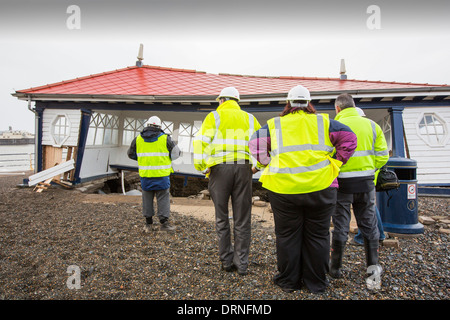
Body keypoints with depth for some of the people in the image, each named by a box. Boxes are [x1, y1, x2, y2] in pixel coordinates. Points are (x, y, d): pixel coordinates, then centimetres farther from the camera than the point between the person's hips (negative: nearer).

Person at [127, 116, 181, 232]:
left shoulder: (138, 139, 3)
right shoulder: (165, 139, -4)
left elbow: (131, 154, 15)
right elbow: (176, 153, 4)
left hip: (145, 175, 3)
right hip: (162, 175, -2)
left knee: (147, 198, 13)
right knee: (163, 198, 5)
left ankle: (148, 224, 19)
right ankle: (164, 223, 7)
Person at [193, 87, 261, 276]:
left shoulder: (214, 116, 7)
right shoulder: (249, 119, 15)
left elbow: (201, 141, -6)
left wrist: (201, 167, 1)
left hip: (220, 168, -2)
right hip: (244, 168, 2)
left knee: (222, 217, 11)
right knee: (242, 219, 8)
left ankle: (226, 260, 18)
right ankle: (242, 264, 15)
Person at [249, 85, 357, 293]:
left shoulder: (275, 125, 9)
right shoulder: (323, 122, 10)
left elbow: (255, 143, 2)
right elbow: (349, 137, 5)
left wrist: (267, 165, 8)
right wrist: (335, 162, 8)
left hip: (283, 188, 0)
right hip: (320, 187, 1)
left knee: (287, 235, 12)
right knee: (317, 235, 14)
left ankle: (288, 281, 25)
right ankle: (317, 283, 26)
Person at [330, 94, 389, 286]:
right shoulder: (372, 125, 5)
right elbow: (382, 155, 5)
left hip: (342, 183, -3)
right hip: (366, 183, 4)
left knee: (341, 226, 7)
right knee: (368, 224, 16)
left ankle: (336, 268, 19)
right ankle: (373, 265, 24)